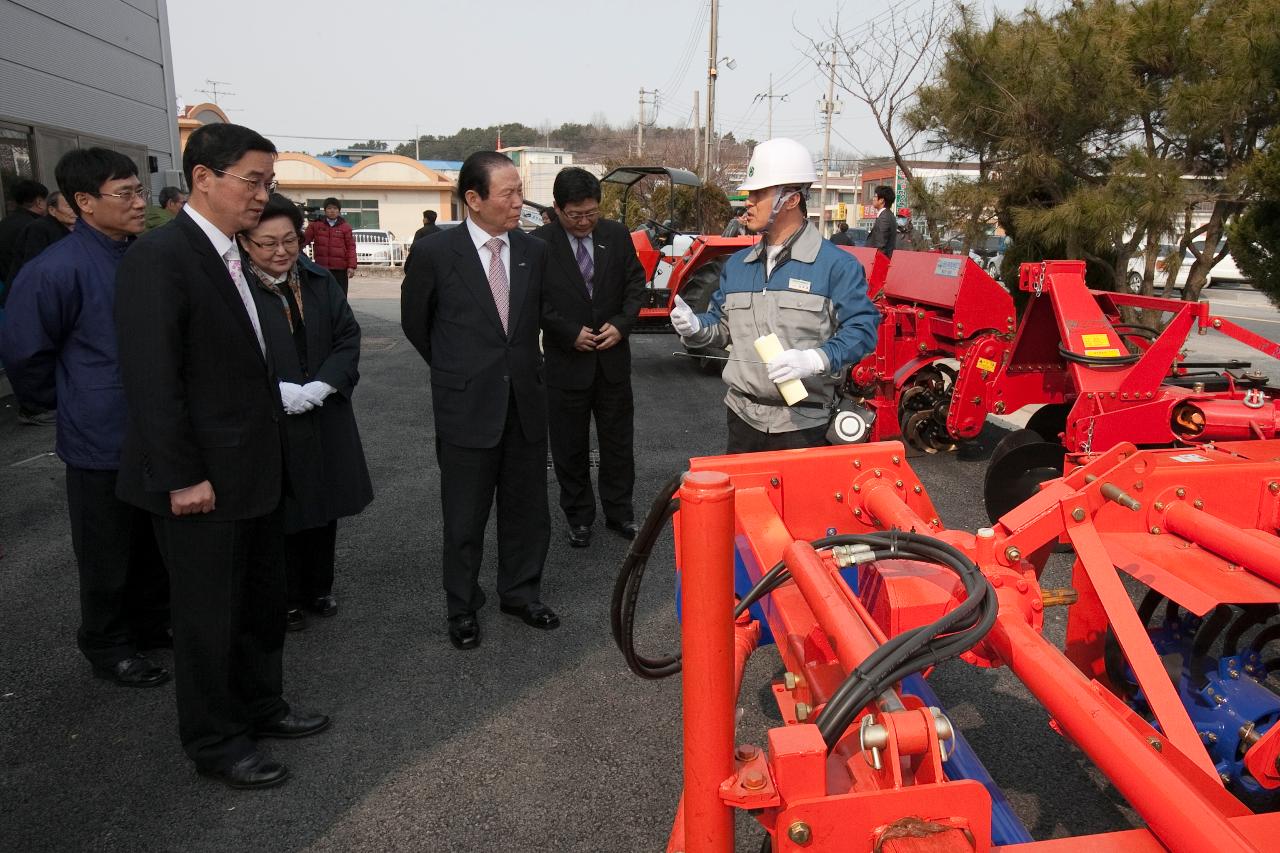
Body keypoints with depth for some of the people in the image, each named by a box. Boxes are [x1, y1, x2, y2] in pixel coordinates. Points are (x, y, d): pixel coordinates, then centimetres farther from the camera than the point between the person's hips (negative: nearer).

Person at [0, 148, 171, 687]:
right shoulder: (56, 270, -18)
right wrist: (73, 405, 1)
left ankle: (152, 625, 40)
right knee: (108, 558, 11)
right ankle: (107, 648, 31)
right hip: (102, 441, -5)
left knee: (159, 542, 20)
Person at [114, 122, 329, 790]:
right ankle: (215, 741, 26)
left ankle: (260, 705, 39)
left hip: (253, 471, 9)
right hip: (201, 480, -8)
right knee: (208, 613, 8)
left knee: (262, 598, 20)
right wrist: (181, 478, -20)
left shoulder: (232, 256, 9)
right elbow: (152, 379, -21)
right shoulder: (159, 257, -18)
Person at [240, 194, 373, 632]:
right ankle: (287, 599, 26)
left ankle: (318, 588, 34)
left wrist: (321, 386, -12)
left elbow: (348, 337, 2)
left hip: (325, 417, 5)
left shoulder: (321, 281, 4)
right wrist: (281, 392, -22)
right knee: (281, 512, 8)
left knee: (324, 507, 15)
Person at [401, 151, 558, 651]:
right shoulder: (436, 252, -8)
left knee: (527, 509, 13)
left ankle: (520, 594, 32)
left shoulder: (534, 251, 3)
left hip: (526, 403, 4)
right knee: (465, 517, 8)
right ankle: (462, 609, 25)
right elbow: (415, 323, 6)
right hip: (467, 405, -3)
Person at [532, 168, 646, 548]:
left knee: (618, 441, 12)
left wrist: (621, 324, -8)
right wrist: (570, 333, -15)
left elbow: (636, 282, 6)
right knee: (570, 446, 9)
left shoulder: (617, 235, 1)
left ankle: (619, 512, 27)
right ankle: (579, 517, 24)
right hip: (566, 361, -2)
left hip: (613, 358, 3)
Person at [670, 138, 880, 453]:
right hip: (743, 416, 5)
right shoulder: (736, 264, 12)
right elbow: (723, 326, 19)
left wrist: (815, 359, -27)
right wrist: (697, 327, -3)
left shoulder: (836, 265, -8)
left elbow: (861, 328, -13)